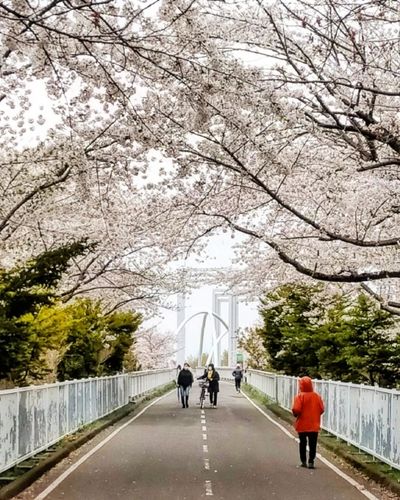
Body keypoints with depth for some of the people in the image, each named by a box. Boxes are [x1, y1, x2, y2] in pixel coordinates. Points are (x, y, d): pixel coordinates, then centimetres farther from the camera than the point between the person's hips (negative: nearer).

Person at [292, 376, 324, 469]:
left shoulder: (300, 396, -13)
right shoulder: (317, 396, -2)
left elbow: (296, 410, -20)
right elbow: (322, 409, 0)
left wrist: (296, 414, 1)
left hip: (302, 425, -1)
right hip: (314, 425, 2)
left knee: (302, 443, 13)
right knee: (312, 444, 5)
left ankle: (303, 461, 18)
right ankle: (311, 462, -2)